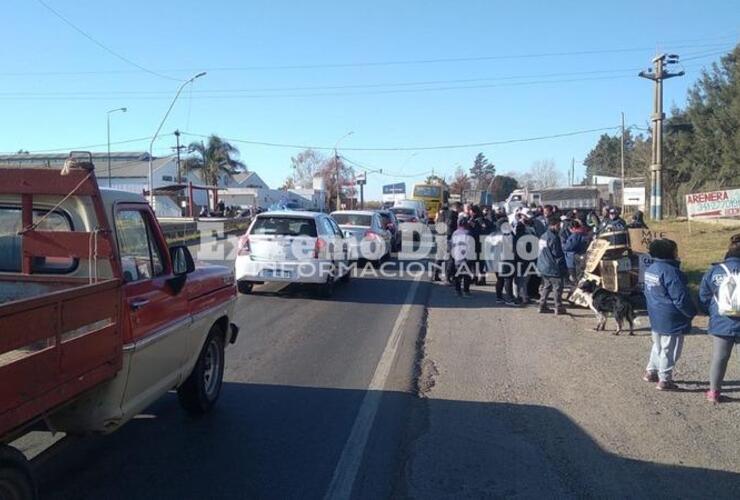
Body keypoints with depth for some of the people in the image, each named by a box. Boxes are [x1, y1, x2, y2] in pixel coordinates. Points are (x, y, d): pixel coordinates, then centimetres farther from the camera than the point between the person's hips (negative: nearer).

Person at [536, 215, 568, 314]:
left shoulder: (543, 236, 11)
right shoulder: (553, 238, -18)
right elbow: (558, 254, -17)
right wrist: (563, 268, -10)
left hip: (543, 267, 9)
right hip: (553, 268, -9)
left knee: (546, 287, 16)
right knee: (558, 287, 1)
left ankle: (542, 306, 17)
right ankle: (559, 308, 5)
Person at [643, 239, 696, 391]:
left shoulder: (650, 269, 5)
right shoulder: (670, 272, -24)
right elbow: (681, 298, -22)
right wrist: (692, 312, -7)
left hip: (656, 317, 9)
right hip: (671, 320, -9)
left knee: (658, 346, 23)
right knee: (669, 350, 2)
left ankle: (651, 371, 32)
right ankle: (664, 380, 10)